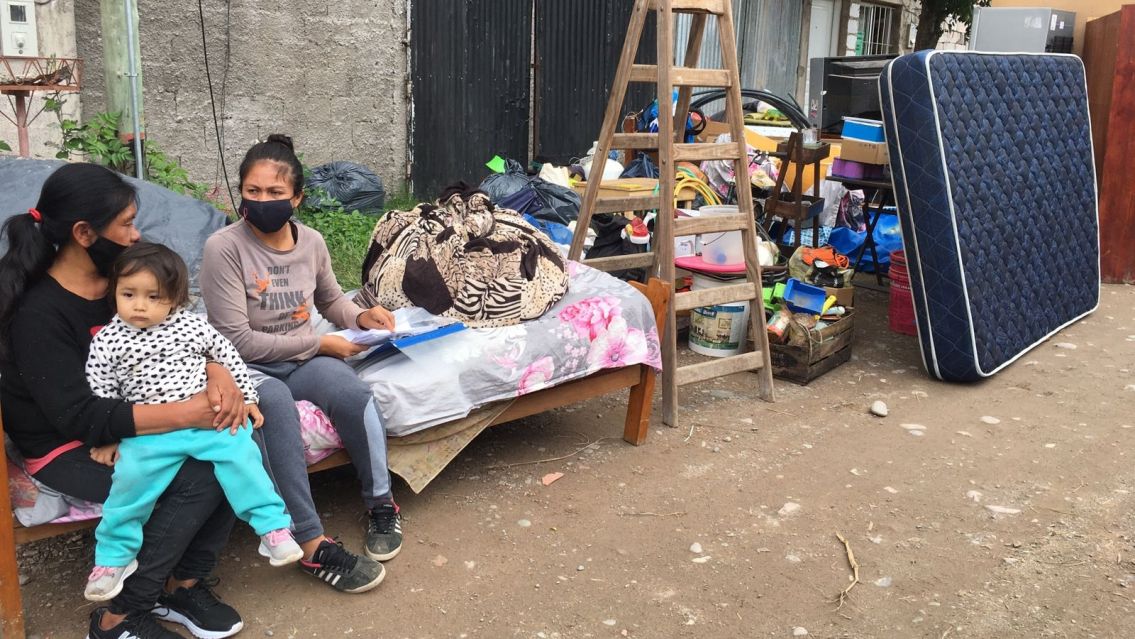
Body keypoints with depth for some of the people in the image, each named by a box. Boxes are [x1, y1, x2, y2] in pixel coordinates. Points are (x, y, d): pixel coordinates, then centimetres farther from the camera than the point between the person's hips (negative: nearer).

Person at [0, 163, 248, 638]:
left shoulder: (121, 278, -1)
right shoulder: (39, 314, -22)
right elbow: (78, 417, -28)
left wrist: (218, 374, -21)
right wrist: (186, 414, -35)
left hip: (124, 424, 7)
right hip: (66, 448, -7)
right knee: (198, 479, -25)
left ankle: (185, 583, 0)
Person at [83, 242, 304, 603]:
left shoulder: (192, 327, 4)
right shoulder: (107, 342, 3)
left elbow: (229, 359, 15)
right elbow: (100, 398, 8)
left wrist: (247, 400, 17)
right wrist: (107, 439, 4)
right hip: (149, 431, -1)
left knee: (241, 454, -20)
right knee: (132, 475, -21)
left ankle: (275, 529, -11)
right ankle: (114, 556, -1)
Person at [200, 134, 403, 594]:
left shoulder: (311, 242, 1)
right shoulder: (224, 247, -15)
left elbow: (331, 300, 22)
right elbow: (237, 341, -17)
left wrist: (359, 317, -2)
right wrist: (320, 343, -15)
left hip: (302, 359, 4)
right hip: (246, 367, -4)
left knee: (352, 391, -28)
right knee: (275, 403, -38)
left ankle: (381, 503, -8)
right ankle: (311, 544, -34)